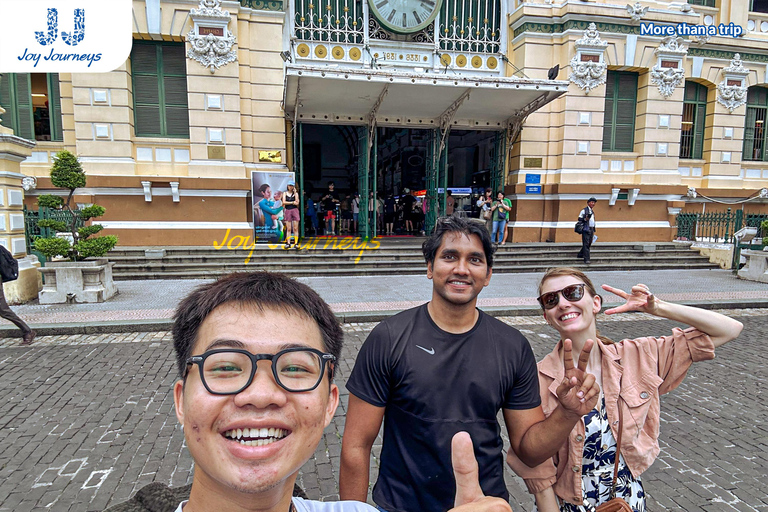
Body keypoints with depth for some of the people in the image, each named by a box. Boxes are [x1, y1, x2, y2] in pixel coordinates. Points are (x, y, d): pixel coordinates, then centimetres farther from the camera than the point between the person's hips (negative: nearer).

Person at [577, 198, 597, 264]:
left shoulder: (592, 211, 20)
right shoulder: (584, 210, -4)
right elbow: (579, 218, -8)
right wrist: (585, 219, -26)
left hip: (591, 229, 8)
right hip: (586, 229, -8)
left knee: (589, 244, 11)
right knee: (586, 244, -11)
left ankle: (580, 255, 25)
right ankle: (586, 259, -14)